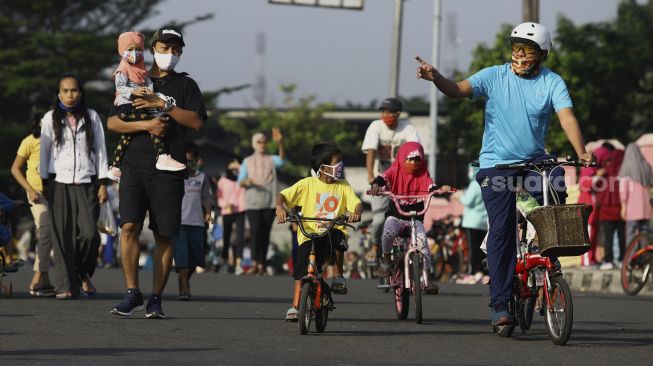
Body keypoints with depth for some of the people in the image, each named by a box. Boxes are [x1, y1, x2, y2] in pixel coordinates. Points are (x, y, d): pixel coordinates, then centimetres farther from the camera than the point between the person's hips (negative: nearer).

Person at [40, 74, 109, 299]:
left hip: (86, 184, 0)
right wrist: (44, 183, 5)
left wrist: (102, 183, 4)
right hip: (59, 184, 0)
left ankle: (84, 274, 13)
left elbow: (100, 150, 9)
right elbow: (45, 151, 10)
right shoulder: (50, 119, 8)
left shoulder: (92, 118, 8)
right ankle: (67, 286, -4)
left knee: (89, 234, -13)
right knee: (63, 237, -6)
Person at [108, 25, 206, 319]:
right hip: (134, 165, 1)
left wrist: (161, 105, -11)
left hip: (168, 169, -1)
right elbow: (112, 122, 6)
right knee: (129, 226, -13)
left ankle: (156, 298, 4)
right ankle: (132, 292, -8)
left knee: (164, 236, -1)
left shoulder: (185, 85, 13)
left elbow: (196, 121, -3)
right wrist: (146, 125, -9)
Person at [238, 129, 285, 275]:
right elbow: (240, 182, 8)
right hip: (253, 202, -1)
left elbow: (282, 160, -13)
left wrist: (280, 143, -30)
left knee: (265, 233, 0)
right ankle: (254, 263, -20)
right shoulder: (247, 161, 12)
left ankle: (262, 264, 4)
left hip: (269, 202, 1)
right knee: (255, 230, -17)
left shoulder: (271, 160, 11)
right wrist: (246, 181, -18)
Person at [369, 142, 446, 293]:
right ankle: (386, 259, -6)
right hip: (395, 216, -2)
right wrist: (376, 186, -39)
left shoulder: (423, 175, 6)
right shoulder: (395, 172, 1)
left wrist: (442, 190, -30)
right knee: (389, 232, -33)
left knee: (422, 239, -23)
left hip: (415, 218, 2)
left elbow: (431, 188, -8)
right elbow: (382, 178, -16)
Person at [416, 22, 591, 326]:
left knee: (556, 185, -30)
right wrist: (435, 77, -36)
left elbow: (566, 116, -16)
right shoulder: (494, 76, -4)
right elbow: (457, 90, -14)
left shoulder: (552, 82, -3)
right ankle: (500, 303, -6)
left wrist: (581, 152, -32)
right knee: (501, 229, -10)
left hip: (534, 160, 1)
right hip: (497, 163, -1)